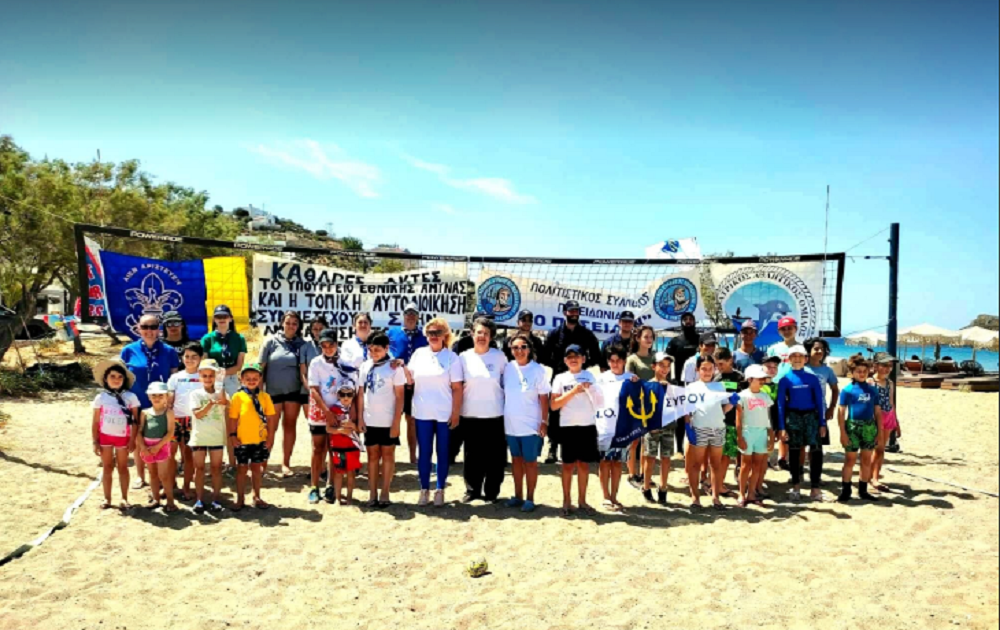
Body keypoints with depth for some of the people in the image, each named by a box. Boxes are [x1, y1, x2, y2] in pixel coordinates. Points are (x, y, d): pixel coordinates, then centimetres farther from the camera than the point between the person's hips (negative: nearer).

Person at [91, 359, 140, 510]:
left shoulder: (131, 397, -5)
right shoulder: (100, 398, -3)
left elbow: (135, 421, -3)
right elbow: (95, 422, 1)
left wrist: (132, 440, -7)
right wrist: (95, 442, -3)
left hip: (123, 437, -1)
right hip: (105, 436, 1)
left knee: (122, 467, 9)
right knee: (107, 468, 10)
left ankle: (124, 498, 16)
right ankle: (107, 498, 19)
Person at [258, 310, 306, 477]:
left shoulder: (302, 343, 3)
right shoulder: (272, 341, -2)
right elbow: (261, 366, -1)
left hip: (294, 390, 2)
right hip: (273, 391, -1)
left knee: (289, 426, 7)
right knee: (271, 428, 4)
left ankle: (286, 463, 15)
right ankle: (263, 462, 15)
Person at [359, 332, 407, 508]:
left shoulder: (394, 367, -7)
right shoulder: (365, 366, 4)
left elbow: (400, 396, -8)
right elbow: (361, 394, 8)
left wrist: (397, 421, -12)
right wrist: (360, 418, 3)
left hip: (388, 421, -3)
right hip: (370, 420, 4)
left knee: (387, 455, 6)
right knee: (373, 456, 9)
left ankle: (385, 494, 12)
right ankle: (372, 494, 14)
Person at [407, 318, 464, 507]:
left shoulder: (452, 357, -3)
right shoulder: (419, 354, 5)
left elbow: (457, 388, -5)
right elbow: (410, 379, 9)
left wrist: (456, 413, -9)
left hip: (445, 414, -2)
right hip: (422, 413, 2)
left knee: (443, 453, 7)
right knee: (424, 452, 8)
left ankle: (440, 490, 18)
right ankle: (424, 490, 19)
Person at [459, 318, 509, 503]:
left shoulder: (499, 356, -1)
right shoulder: (464, 357, 1)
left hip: (495, 414, -1)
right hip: (470, 414, 1)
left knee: (495, 455, 4)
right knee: (472, 455, 8)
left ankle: (491, 492, 17)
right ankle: (472, 490, 22)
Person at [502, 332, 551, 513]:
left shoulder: (538, 370, -9)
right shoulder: (508, 368, 0)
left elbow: (544, 398, -7)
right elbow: (504, 394, 7)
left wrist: (544, 422, -10)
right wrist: (502, 418, 6)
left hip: (531, 425, -4)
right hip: (511, 424, 4)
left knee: (530, 461, 5)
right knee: (516, 459, 14)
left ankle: (530, 499, 16)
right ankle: (518, 496, 25)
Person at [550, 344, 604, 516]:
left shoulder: (590, 376, 6)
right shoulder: (561, 378, 1)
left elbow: (600, 402, 9)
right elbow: (554, 405, -6)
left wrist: (590, 389, -10)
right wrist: (573, 391, -13)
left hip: (588, 425, 2)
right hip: (568, 426, -2)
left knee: (584, 464, 8)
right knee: (568, 465, 4)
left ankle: (582, 500, 17)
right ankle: (566, 501, 13)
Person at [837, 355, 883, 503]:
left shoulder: (872, 390, 6)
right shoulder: (847, 390, -4)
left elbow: (878, 412, 10)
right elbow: (841, 412, -5)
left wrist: (880, 432, 7)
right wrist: (843, 433, -11)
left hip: (869, 427, 4)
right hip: (853, 426, -4)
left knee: (867, 460, 10)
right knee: (850, 459, 2)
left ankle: (863, 491, 21)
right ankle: (846, 491, 10)